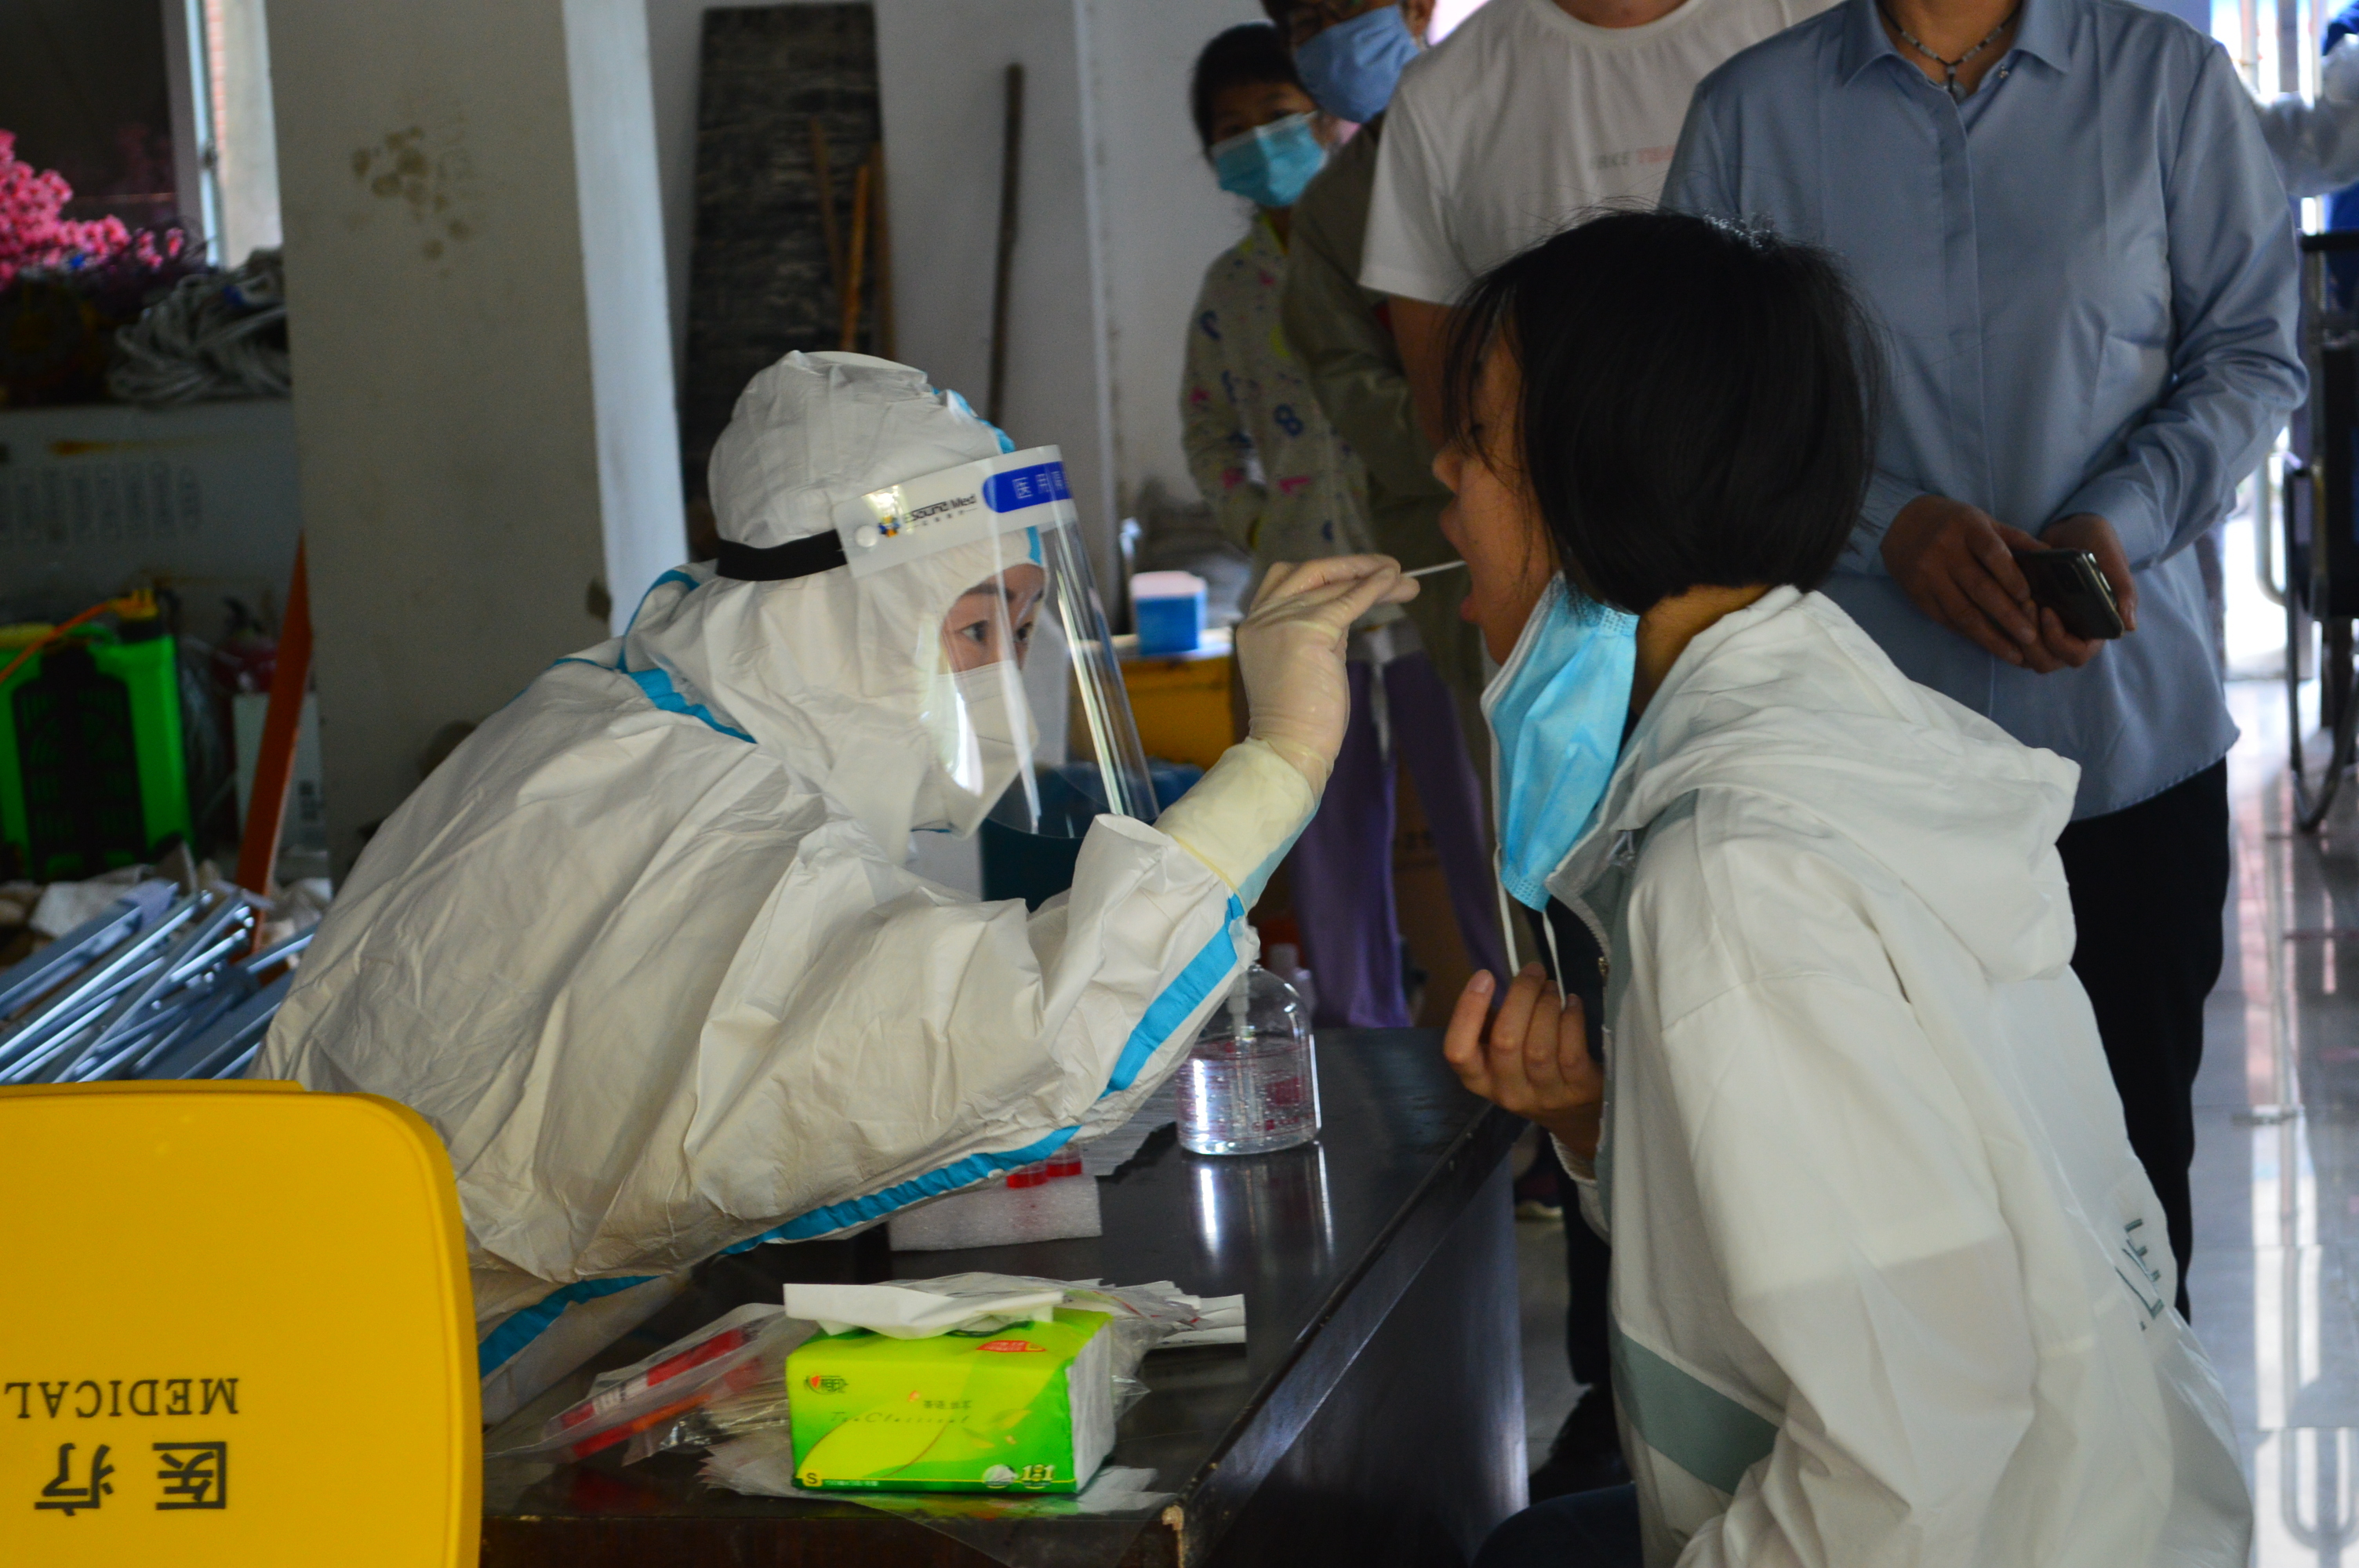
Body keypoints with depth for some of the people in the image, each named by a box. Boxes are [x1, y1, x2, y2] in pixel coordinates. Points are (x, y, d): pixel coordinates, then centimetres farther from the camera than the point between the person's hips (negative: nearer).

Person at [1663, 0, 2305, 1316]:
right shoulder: (1751, 108, 5)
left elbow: (2252, 353, 6)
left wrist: (2123, 516, -12)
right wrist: (1890, 523, -13)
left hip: (2129, 730, 0)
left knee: (2130, 1144, 7)